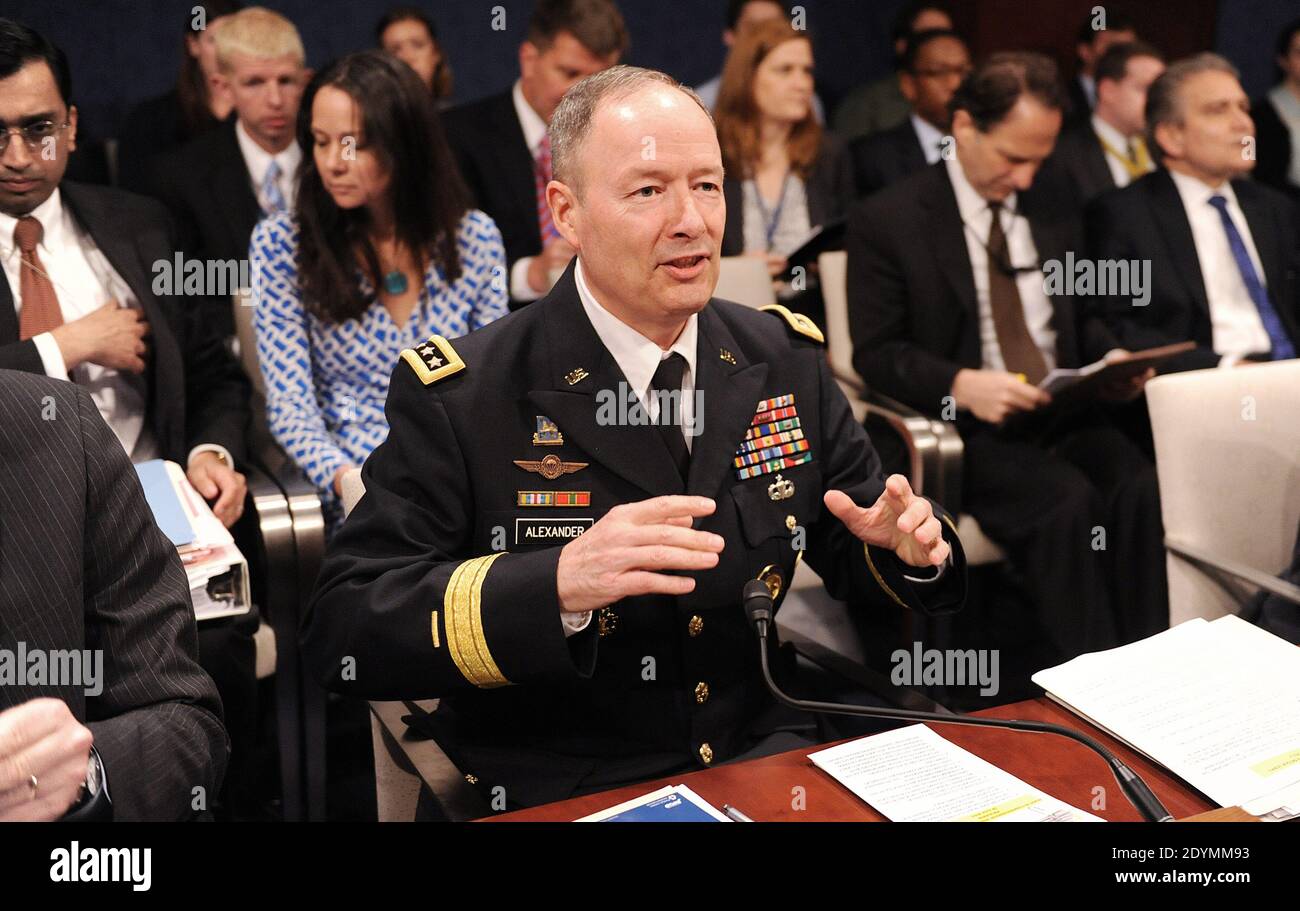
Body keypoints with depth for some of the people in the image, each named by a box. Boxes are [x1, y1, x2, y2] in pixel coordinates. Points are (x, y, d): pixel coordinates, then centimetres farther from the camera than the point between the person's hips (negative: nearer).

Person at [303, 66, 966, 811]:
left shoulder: (788, 359, 2)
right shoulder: (459, 396, -12)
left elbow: (848, 551, 12)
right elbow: (341, 631, -17)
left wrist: (908, 545, -11)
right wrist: (557, 584, -31)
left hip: (756, 763, 3)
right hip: (552, 796, -2)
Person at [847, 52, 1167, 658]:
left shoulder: (1055, 217, 17)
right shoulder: (887, 221, 0)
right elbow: (875, 353, -4)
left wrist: (1111, 359, 2)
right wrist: (962, 384, -22)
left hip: (1064, 417, 5)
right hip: (964, 428, -5)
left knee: (1143, 489, -26)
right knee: (1068, 500, -32)